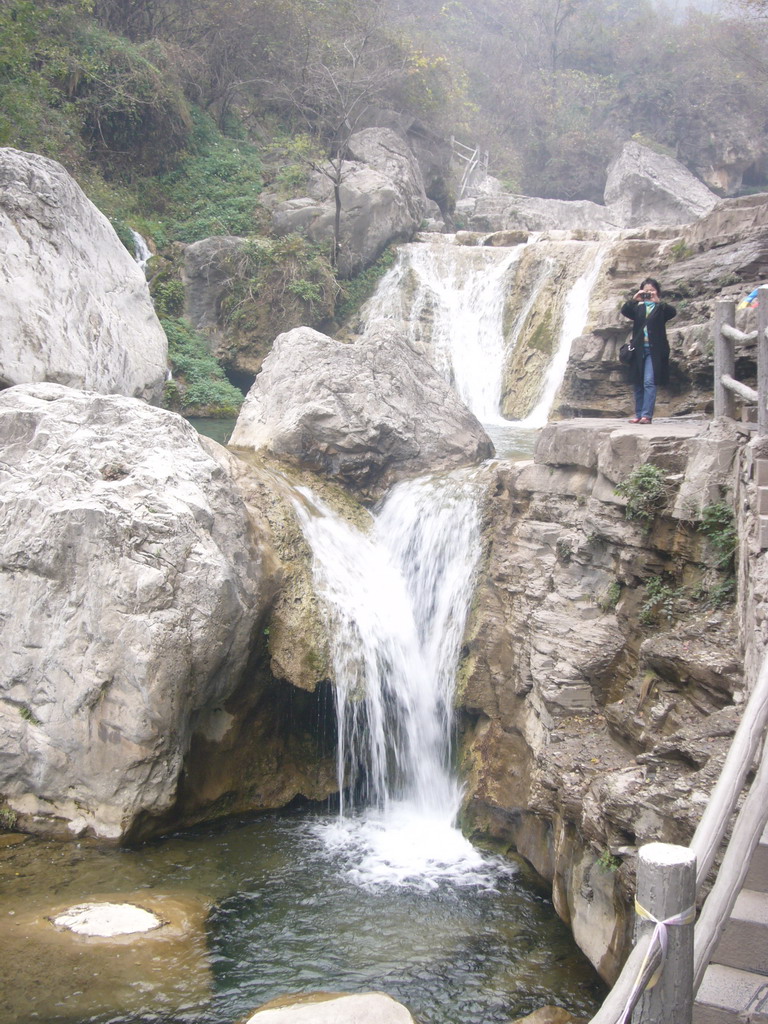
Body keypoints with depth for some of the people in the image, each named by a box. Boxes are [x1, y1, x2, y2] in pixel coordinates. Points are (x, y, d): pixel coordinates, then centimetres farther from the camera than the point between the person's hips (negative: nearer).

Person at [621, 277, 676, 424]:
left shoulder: (661, 309, 5)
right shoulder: (637, 308, 13)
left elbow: (673, 312, -14)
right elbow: (624, 311, -4)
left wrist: (657, 301, -24)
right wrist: (634, 300, -18)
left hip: (654, 351, -4)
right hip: (638, 350, 4)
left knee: (649, 382, -14)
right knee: (637, 384, 7)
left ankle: (647, 415, -18)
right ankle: (638, 415, 14)